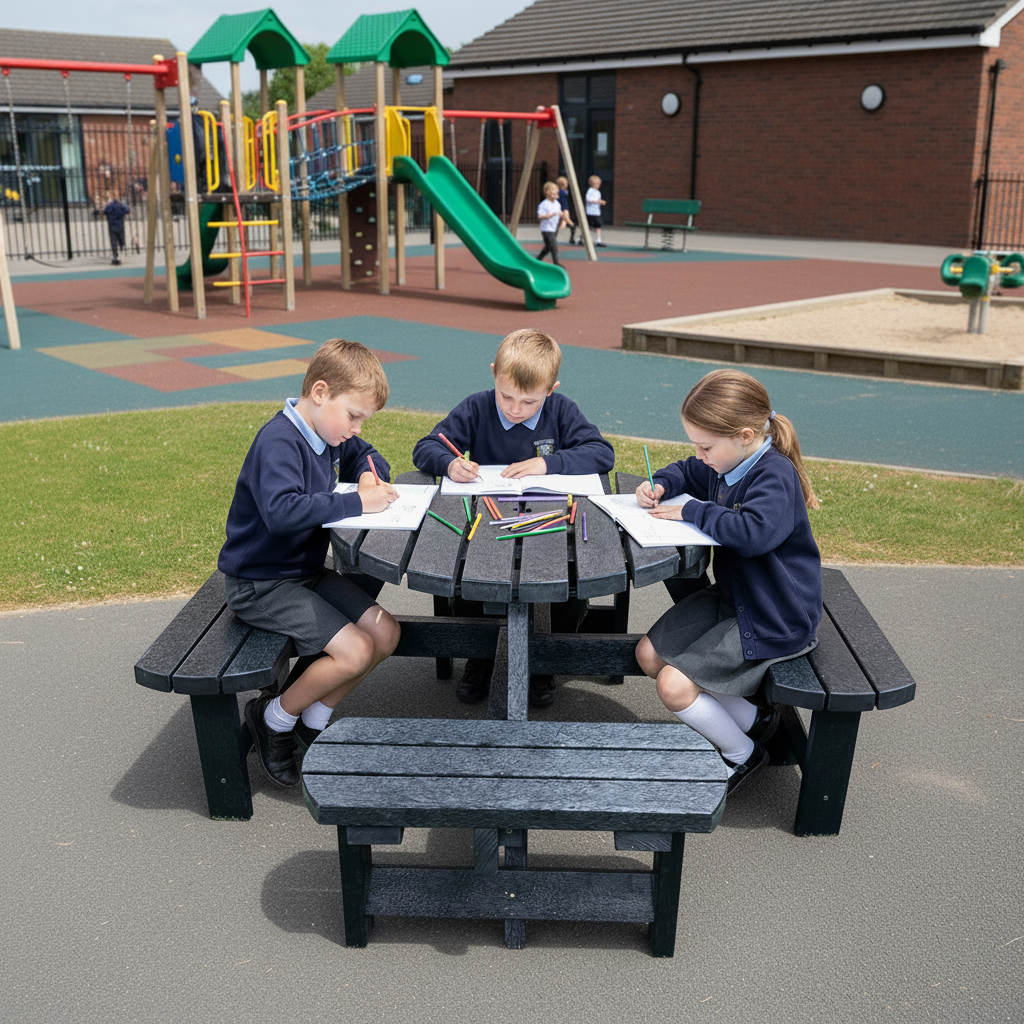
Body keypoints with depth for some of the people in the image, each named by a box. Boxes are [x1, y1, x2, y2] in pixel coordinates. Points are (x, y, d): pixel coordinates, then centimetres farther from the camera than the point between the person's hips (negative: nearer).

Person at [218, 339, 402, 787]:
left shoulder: (330, 433, 5)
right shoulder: (278, 441, -23)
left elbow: (367, 455, 25)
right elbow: (282, 511, -39)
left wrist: (372, 478, 1)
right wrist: (356, 503, -34)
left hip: (307, 571, 9)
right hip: (260, 584, -9)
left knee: (386, 633, -1)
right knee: (355, 650, -20)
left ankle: (312, 721, 15)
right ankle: (274, 717, 5)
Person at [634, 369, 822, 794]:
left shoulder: (775, 476, -25)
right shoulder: (725, 463, 2)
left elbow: (753, 532, -43)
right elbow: (687, 472, 25)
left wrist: (691, 510, -29)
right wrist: (659, 485, 1)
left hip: (772, 623, -10)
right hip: (731, 597, 10)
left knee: (674, 686, -16)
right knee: (649, 654, 6)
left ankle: (742, 754, 12)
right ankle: (752, 719, 14)